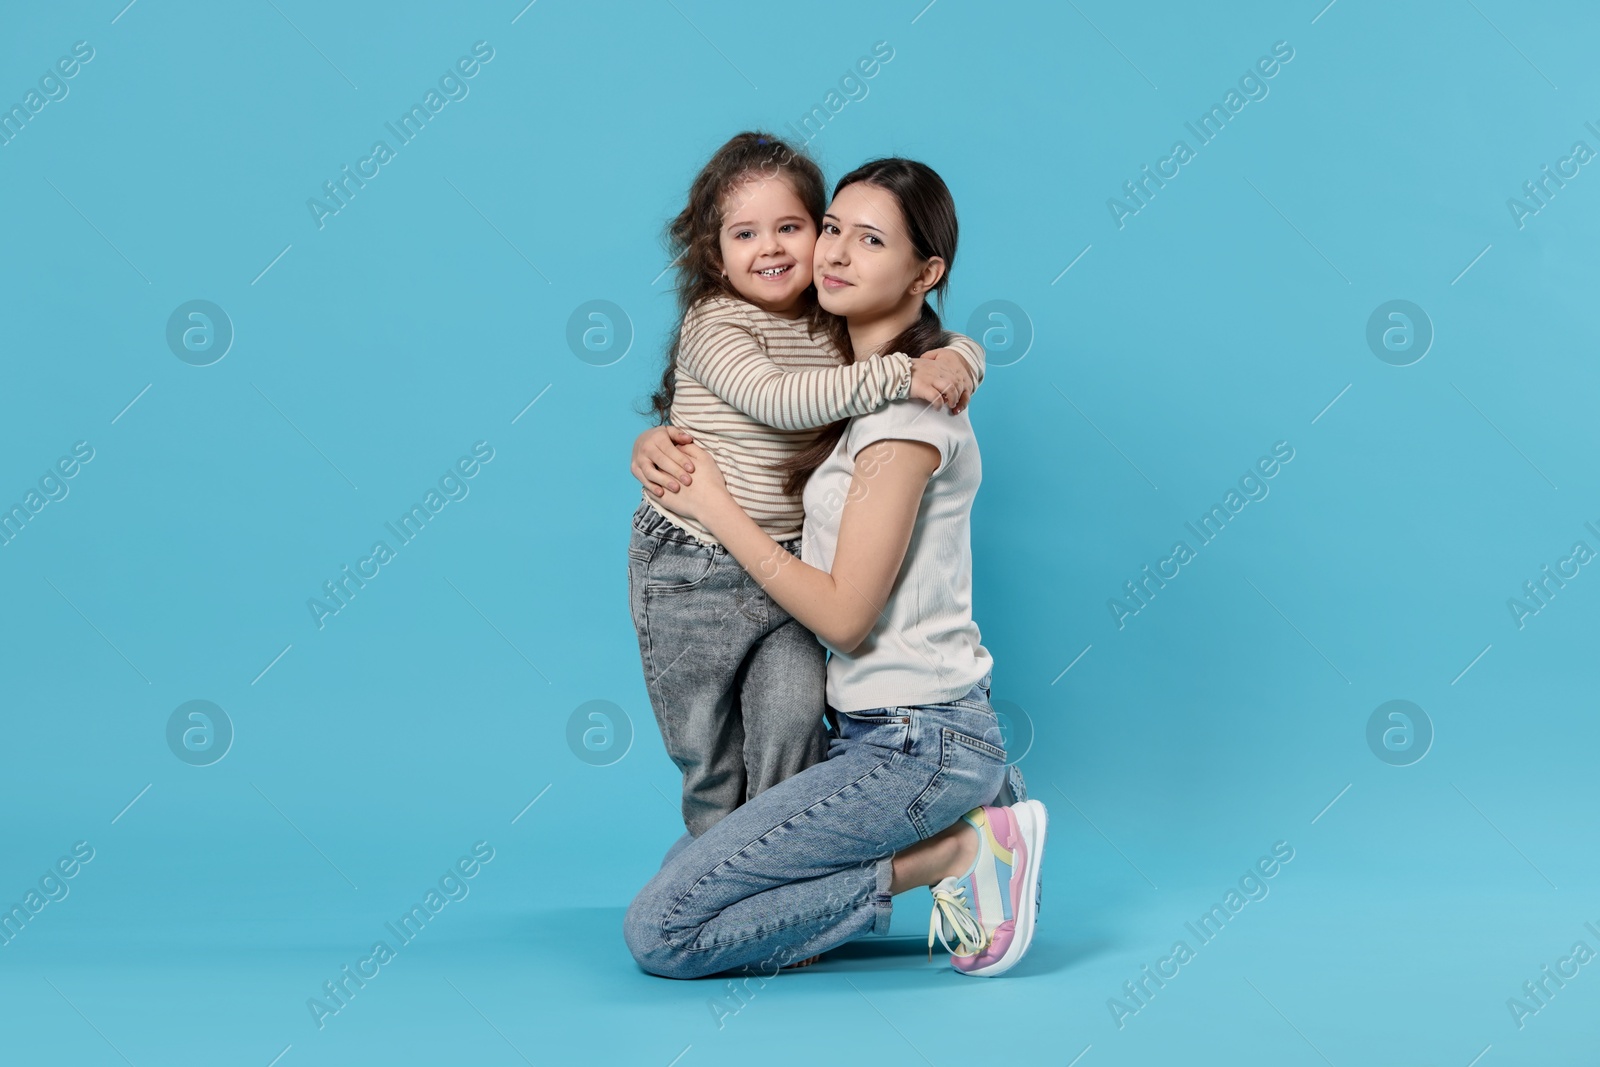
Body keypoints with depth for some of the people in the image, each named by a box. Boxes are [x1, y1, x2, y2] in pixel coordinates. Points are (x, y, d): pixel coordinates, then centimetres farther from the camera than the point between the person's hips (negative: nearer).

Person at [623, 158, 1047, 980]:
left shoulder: (909, 409, -16)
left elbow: (845, 617, -18)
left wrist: (714, 506, -11)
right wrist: (665, 450, 7)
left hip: (917, 743, -9)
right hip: (876, 728, 9)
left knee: (659, 931, -12)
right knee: (681, 873, 15)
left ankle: (952, 856, -7)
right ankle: (958, 831, 8)